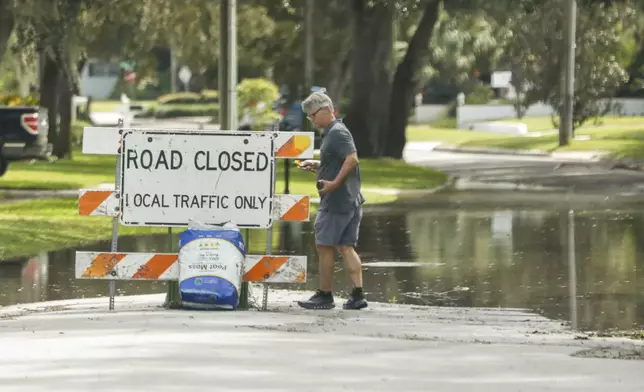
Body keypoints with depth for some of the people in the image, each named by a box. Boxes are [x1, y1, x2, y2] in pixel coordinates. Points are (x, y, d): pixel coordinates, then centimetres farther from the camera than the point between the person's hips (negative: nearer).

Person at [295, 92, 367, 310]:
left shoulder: (337, 133, -13)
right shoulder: (332, 133, 19)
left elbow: (352, 159, -25)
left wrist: (334, 183, -26)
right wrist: (316, 166, 15)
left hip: (336, 200, -10)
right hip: (349, 201, 10)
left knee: (324, 245, -2)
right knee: (345, 246, 8)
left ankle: (325, 296, 4)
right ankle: (358, 295, 2)